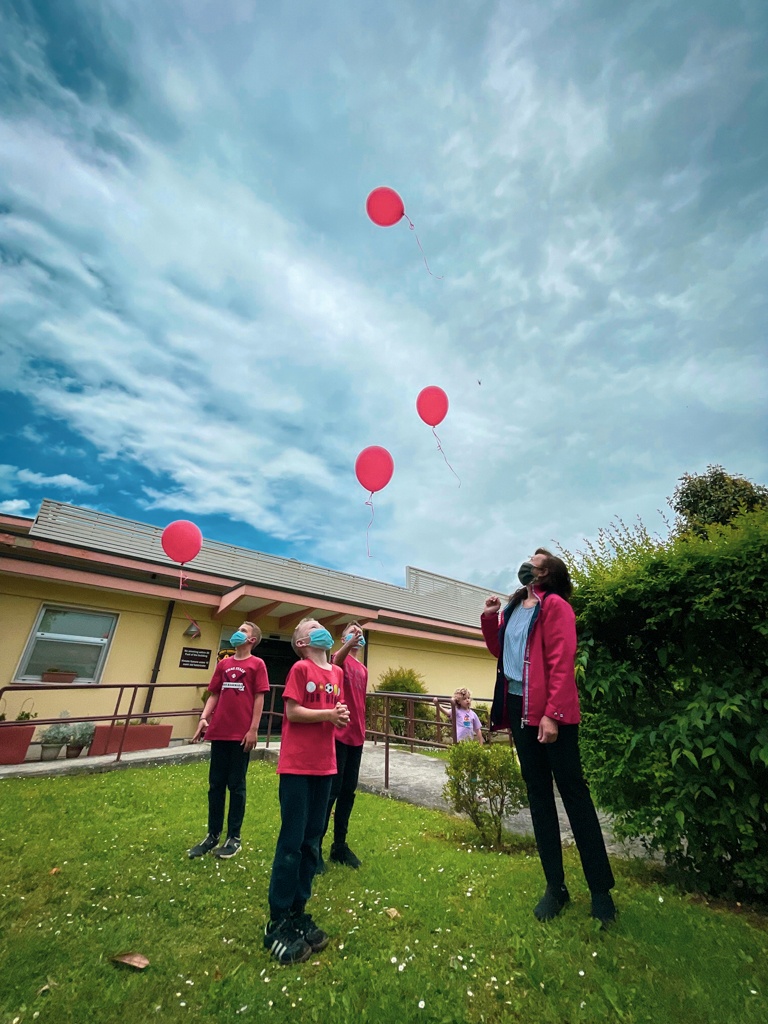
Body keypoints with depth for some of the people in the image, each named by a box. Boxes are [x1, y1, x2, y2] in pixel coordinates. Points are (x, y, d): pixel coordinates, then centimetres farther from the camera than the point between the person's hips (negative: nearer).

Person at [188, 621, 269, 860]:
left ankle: (234, 837, 21)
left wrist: (253, 729, -12)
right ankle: (213, 834, 29)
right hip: (219, 732, 5)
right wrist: (204, 718, -1)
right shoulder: (223, 664, 11)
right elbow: (214, 695, 12)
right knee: (215, 784, 14)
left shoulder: (257, 664, -5)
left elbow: (259, 698, -7)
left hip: (241, 734, -5)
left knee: (236, 785, 7)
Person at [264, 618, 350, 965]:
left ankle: (297, 912, 30)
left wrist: (341, 717, -8)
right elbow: (292, 711, -15)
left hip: (324, 765, 6)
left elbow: (337, 714, 14)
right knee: (291, 842, 1)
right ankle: (278, 922, 17)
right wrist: (328, 714, -19)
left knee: (312, 842, 15)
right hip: (296, 765, -6)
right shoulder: (300, 669, -10)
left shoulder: (337, 673, 9)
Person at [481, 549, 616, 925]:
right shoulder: (513, 609, 13)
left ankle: (601, 891, 23)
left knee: (574, 794, 5)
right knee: (538, 795, 15)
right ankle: (555, 886, 29)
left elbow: (562, 663, -17)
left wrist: (552, 714, -21)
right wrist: (489, 619, 6)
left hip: (551, 713, -7)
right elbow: (500, 652, 20)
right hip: (519, 709, 7)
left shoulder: (555, 605, -10)